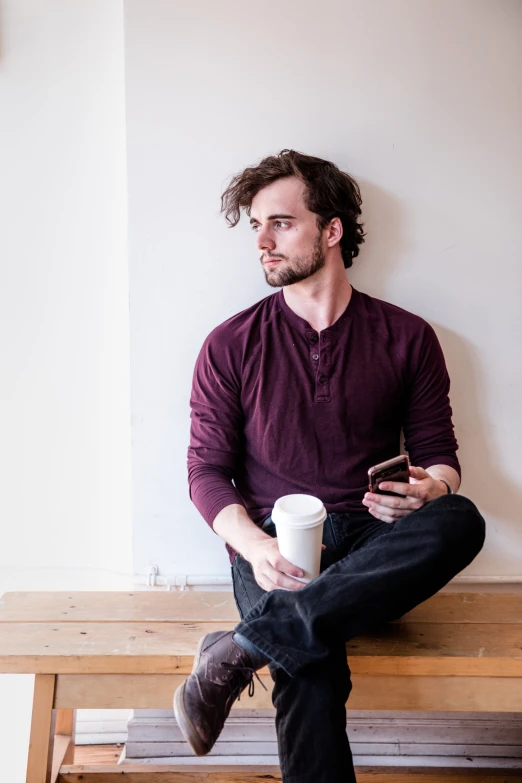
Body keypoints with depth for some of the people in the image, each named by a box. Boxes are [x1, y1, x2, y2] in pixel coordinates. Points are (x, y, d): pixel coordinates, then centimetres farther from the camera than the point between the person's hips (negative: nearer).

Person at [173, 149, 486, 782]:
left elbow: (438, 452, 11)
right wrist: (256, 547, -16)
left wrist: (429, 491, -15)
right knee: (311, 675, -33)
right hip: (273, 541, -2)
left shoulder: (407, 338, 7)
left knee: (461, 520, -32)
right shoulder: (231, 345, 5)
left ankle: (243, 647, -33)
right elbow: (206, 469, 3)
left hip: (373, 542, 3)